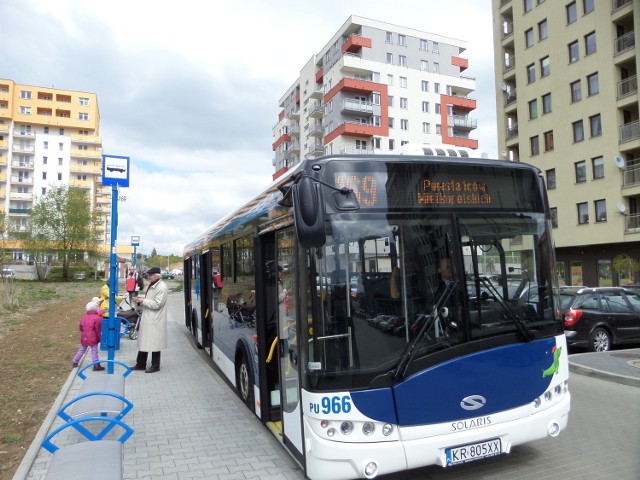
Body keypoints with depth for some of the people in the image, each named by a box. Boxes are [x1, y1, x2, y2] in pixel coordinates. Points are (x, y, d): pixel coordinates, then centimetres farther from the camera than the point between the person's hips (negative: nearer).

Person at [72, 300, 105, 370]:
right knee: (94, 351, -2)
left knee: (81, 350, 21)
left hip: (84, 337, 6)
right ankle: (96, 365, -1)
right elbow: (98, 329, -13)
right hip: (93, 338, -6)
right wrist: (99, 337, -1)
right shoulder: (97, 318, -15)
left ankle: (75, 362, 30)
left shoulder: (84, 317, 5)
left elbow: (80, 327, 12)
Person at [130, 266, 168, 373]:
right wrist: (140, 301, 5)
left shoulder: (162, 287, -16)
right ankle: (140, 364, 26)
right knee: (143, 342, 14)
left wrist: (142, 301, -15)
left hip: (155, 321, -9)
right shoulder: (151, 286, 14)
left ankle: (155, 366, 14)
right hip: (146, 319, 9)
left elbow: (156, 304, -21)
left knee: (154, 344, 2)